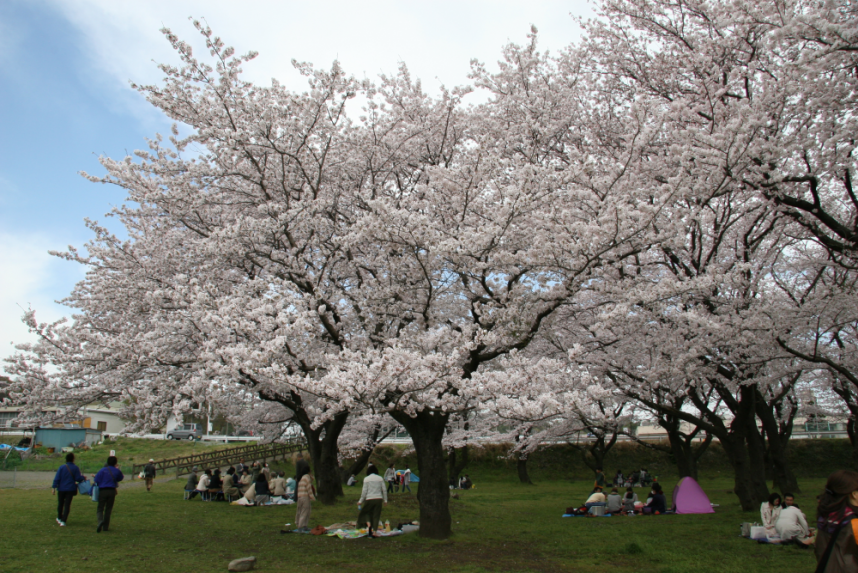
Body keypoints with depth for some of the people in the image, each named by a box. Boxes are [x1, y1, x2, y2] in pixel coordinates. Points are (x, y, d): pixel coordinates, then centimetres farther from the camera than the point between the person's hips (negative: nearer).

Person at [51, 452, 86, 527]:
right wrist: (83, 478, 14)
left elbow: (57, 478, -9)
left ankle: (59, 518, 36)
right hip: (70, 489, -1)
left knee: (60, 504, 18)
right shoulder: (75, 468, -4)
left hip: (61, 489, 1)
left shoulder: (62, 467, -5)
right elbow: (78, 478, -6)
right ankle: (63, 521, -5)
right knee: (67, 505, 2)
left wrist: (54, 487, -7)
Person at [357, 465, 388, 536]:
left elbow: (364, 491, -5)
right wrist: (385, 500, 13)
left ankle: (368, 523, -4)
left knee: (365, 512, 19)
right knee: (376, 515, 10)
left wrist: (360, 501, 3)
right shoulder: (380, 478, 6)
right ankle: (374, 531, 8)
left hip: (370, 499, -3)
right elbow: (384, 490, 5)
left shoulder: (366, 479, -3)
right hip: (379, 498, 3)